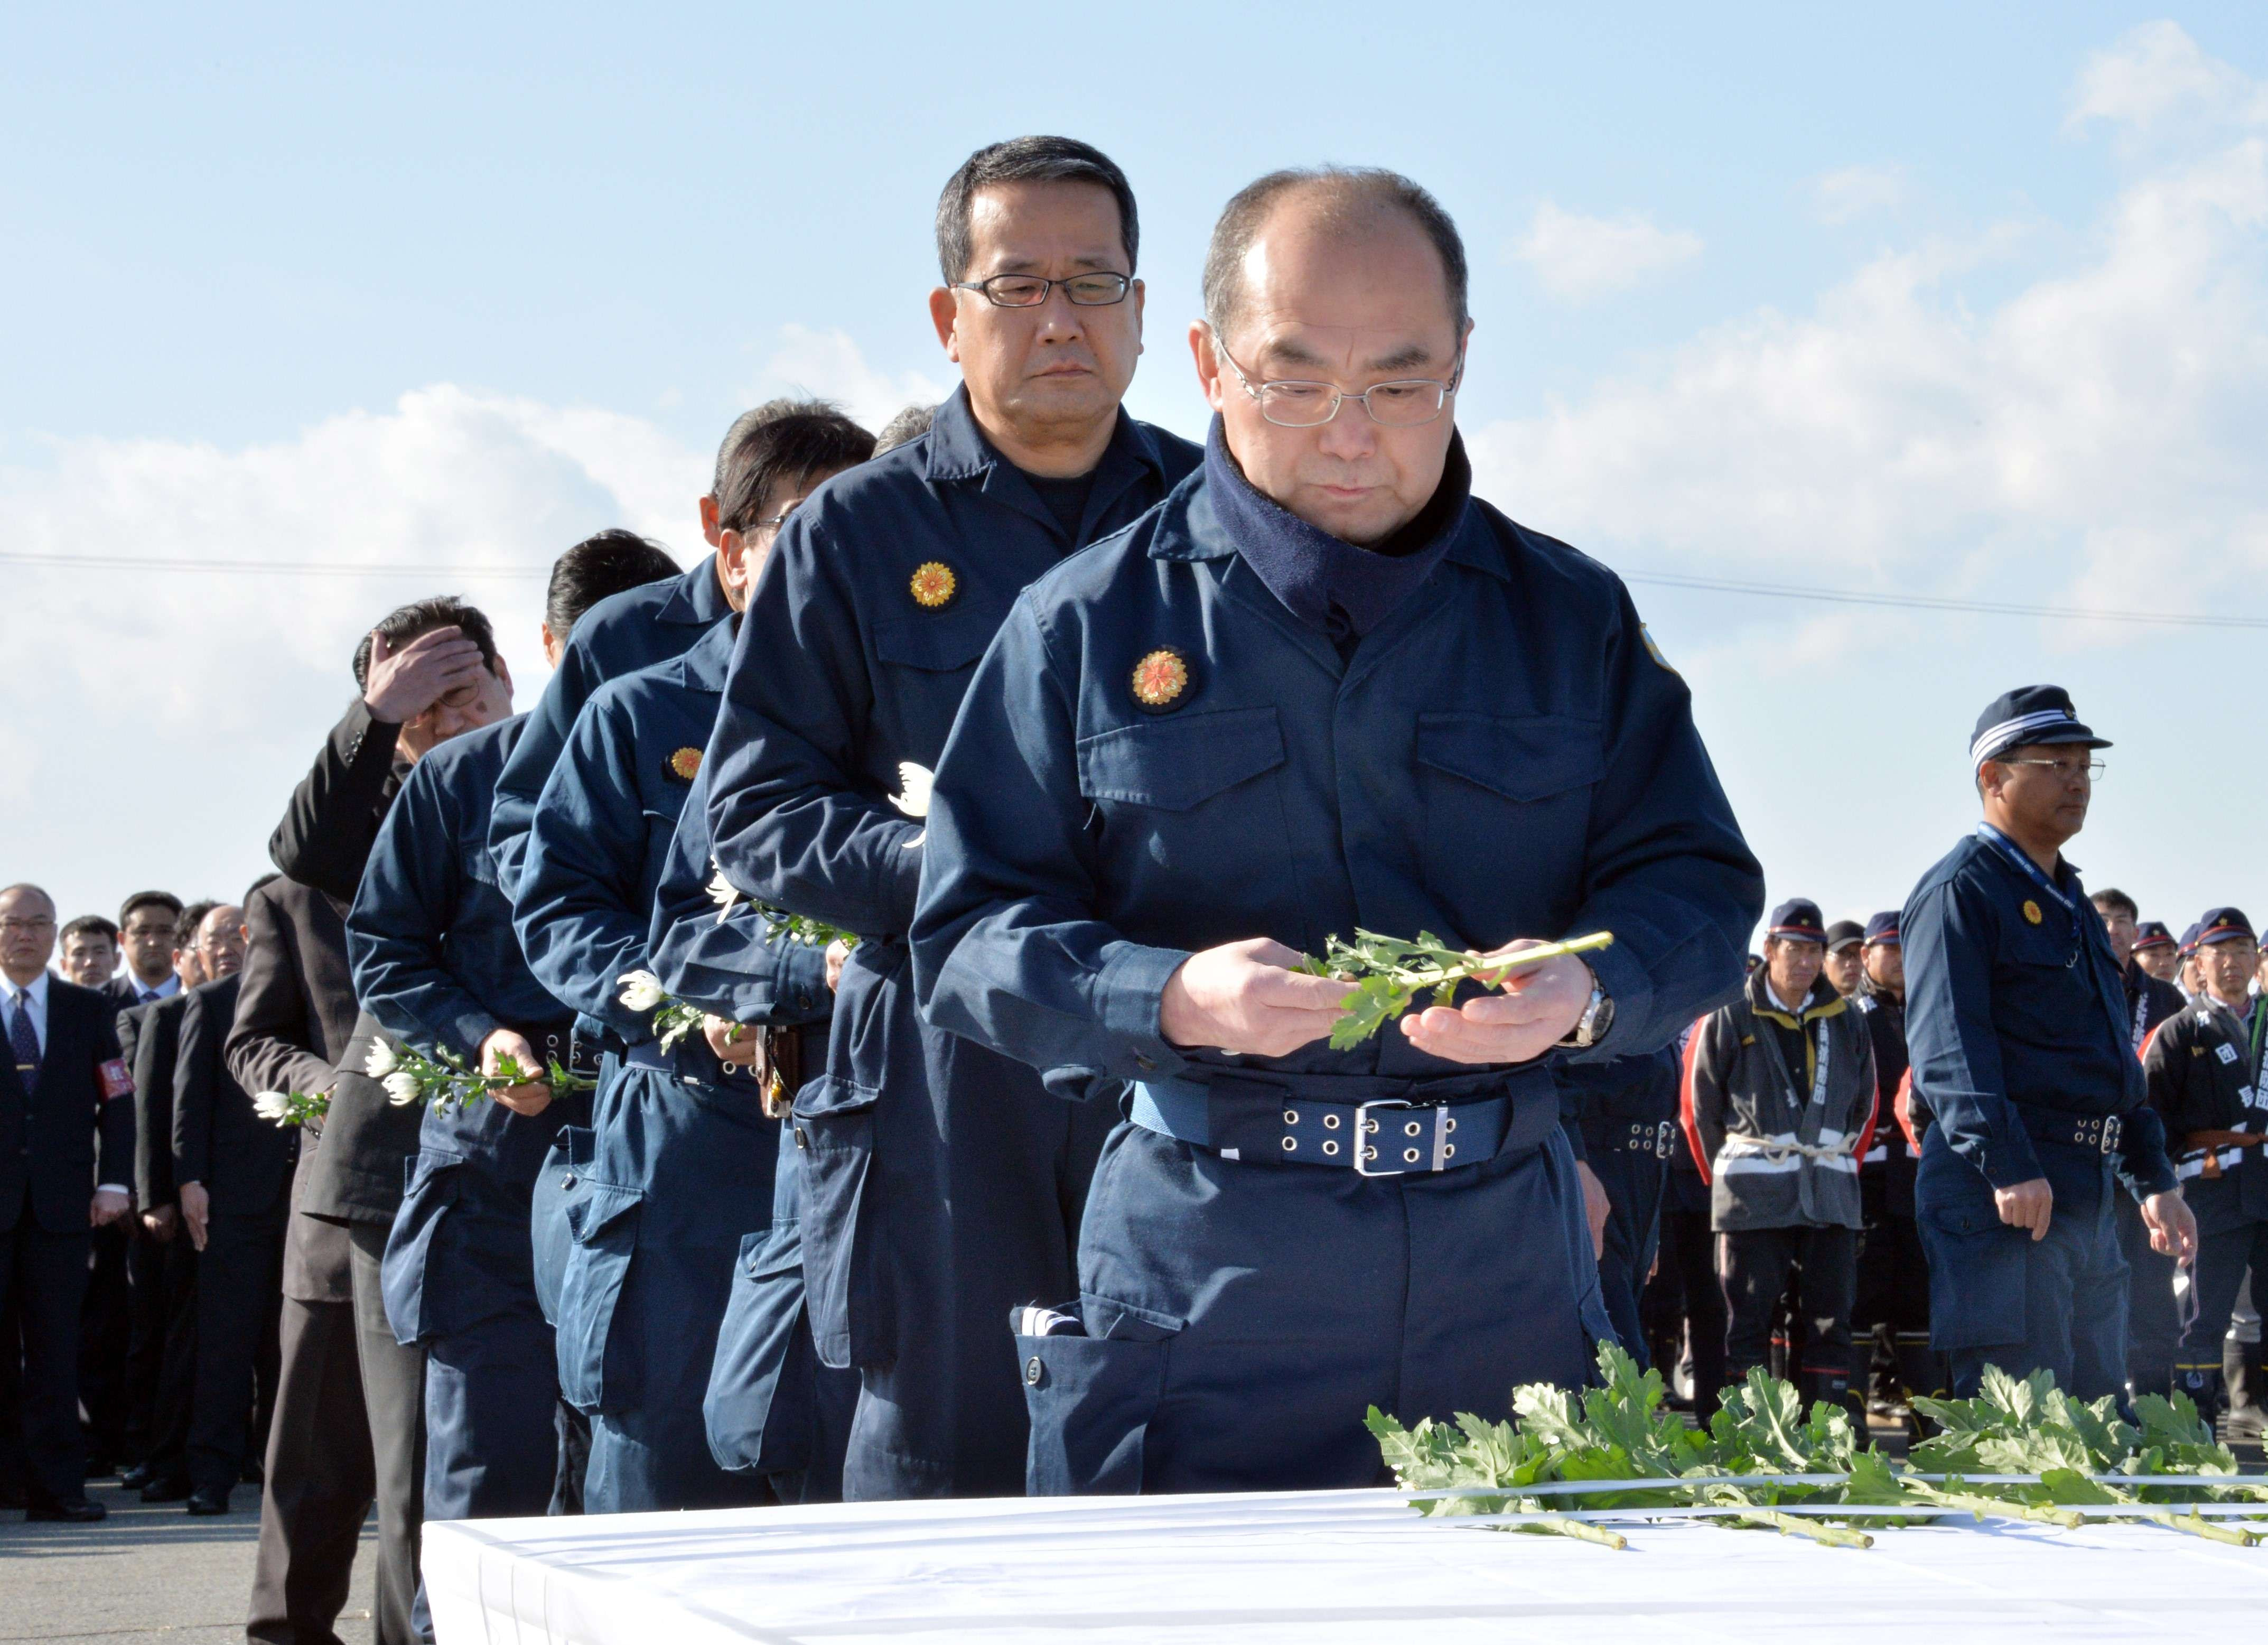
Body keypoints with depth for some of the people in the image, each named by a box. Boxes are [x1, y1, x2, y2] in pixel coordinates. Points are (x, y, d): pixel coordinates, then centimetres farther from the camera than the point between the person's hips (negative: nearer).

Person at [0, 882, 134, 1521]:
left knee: (55, 1347, 2)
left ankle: (56, 1484, 5)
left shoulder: (91, 1011, 12)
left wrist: (114, 1182, -2)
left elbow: (118, 1103, 9)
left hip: (61, 1203, 1)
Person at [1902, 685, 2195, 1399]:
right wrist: (2007, 1167, -29)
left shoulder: (2071, 903, 22)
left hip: (2088, 1197, 10)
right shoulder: (1960, 891, -7)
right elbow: (1949, 1047, -19)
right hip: (2000, 1192, -10)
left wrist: (2155, 1179, 21)